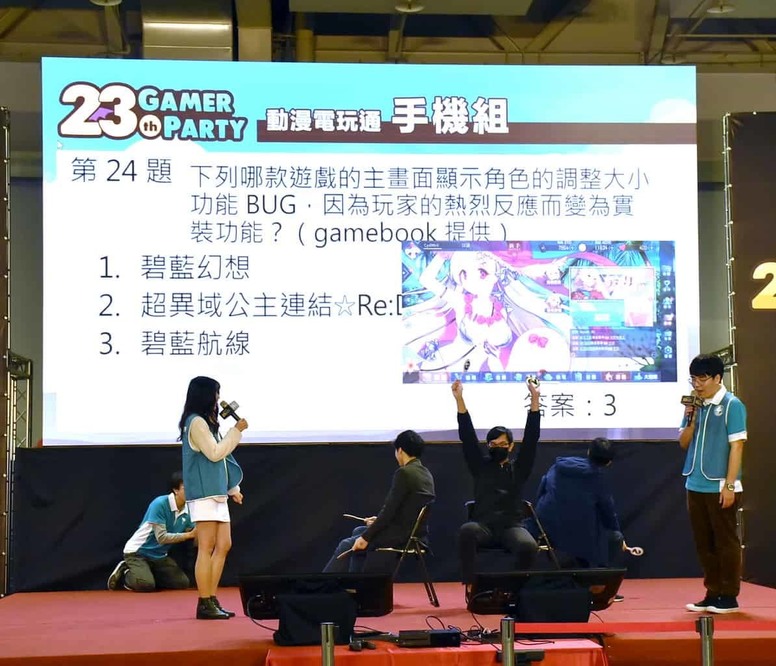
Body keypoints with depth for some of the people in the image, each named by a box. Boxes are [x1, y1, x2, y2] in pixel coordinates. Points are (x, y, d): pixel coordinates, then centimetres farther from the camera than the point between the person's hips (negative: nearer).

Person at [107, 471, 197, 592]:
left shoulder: (187, 511, -5)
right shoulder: (160, 504, -23)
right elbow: (161, 537, -27)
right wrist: (189, 535, -27)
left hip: (159, 556, 7)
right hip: (137, 552, -6)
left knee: (182, 582, -9)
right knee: (146, 585, -30)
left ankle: (149, 574, 13)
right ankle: (125, 573, 3)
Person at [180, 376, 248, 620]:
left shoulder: (205, 422, 19)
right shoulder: (196, 422, -10)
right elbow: (214, 453, -13)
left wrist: (232, 487, 21)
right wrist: (237, 431, -5)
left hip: (216, 492, 10)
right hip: (203, 494, -10)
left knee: (223, 546, 7)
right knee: (207, 548, -9)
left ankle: (212, 600, 10)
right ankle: (204, 604, -7)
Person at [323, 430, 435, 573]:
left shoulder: (404, 473, -18)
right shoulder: (426, 474, 10)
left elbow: (389, 509, -19)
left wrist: (366, 537, -11)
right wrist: (379, 521, 20)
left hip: (401, 535, -9)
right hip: (414, 532, 9)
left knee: (346, 546, 4)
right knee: (358, 532, 24)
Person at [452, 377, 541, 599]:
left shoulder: (518, 468, 14)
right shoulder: (481, 466, 15)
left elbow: (531, 437, 6)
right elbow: (468, 437, 6)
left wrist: (534, 399, -3)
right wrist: (459, 400, -3)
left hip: (512, 526, 0)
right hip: (484, 526, 0)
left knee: (528, 546, -34)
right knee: (467, 530, -36)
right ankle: (470, 585, -31)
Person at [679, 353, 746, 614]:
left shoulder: (731, 405, -7)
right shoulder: (695, 404, 10)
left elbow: (736, 446, -10)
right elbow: (684, 443, 13)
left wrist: (729, 485, -14)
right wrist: (690, 418, -5)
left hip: (719, 487, -6)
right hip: (696, 485, 6)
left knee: (725, 542, 0)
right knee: (704, 543, 10)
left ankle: (729, 596, 6)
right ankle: (712, 593, 18)